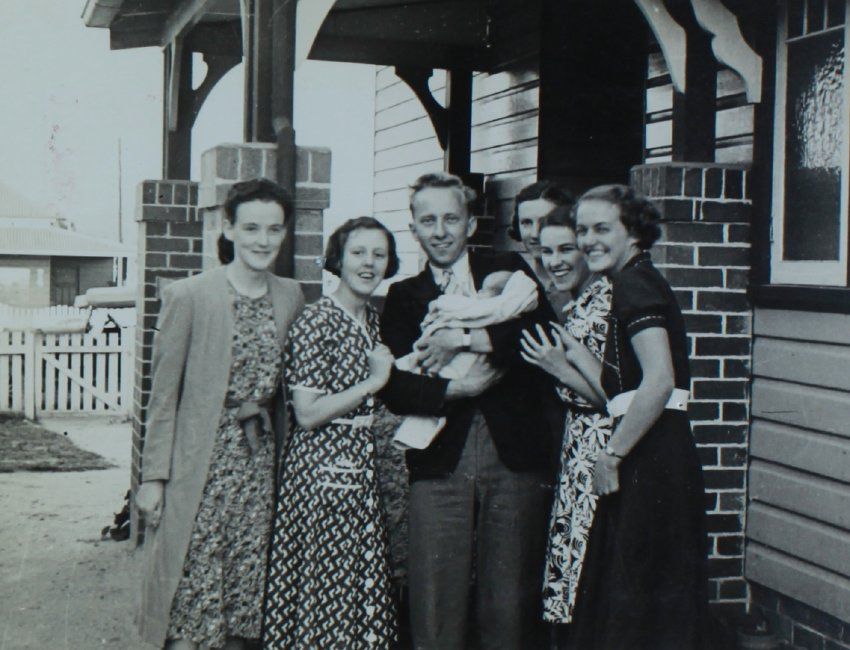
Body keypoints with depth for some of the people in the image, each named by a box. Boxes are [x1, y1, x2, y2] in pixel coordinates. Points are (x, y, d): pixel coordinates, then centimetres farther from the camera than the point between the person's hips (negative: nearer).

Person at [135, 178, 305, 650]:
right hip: (200, 465, -4)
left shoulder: (290, 297, 7)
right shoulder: (188, 297, -7)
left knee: (245, 592, 9)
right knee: (191, 599, -2)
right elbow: (164, 394, -5)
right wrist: (153, 477, -7)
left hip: (260, 460, 5)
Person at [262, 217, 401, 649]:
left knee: (361, 590, 11)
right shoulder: (316, 321, -11)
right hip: (322, 471, -7)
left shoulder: (375, 320, 12)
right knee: (322, 586, -1)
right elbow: (308, 414, -16)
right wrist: (372, 382, -14)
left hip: (364, 473, 7)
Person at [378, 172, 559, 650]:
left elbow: (546, 331, -7)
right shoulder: (404, 296, 14)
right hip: (440, 464, 1)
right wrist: (455, 390, -13)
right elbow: (395, 387, 2)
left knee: (512, 605, 1)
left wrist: (465, 338, -11)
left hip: (514, 455, 0)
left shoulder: (510, 271, 12)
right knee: (436, 607, -1)